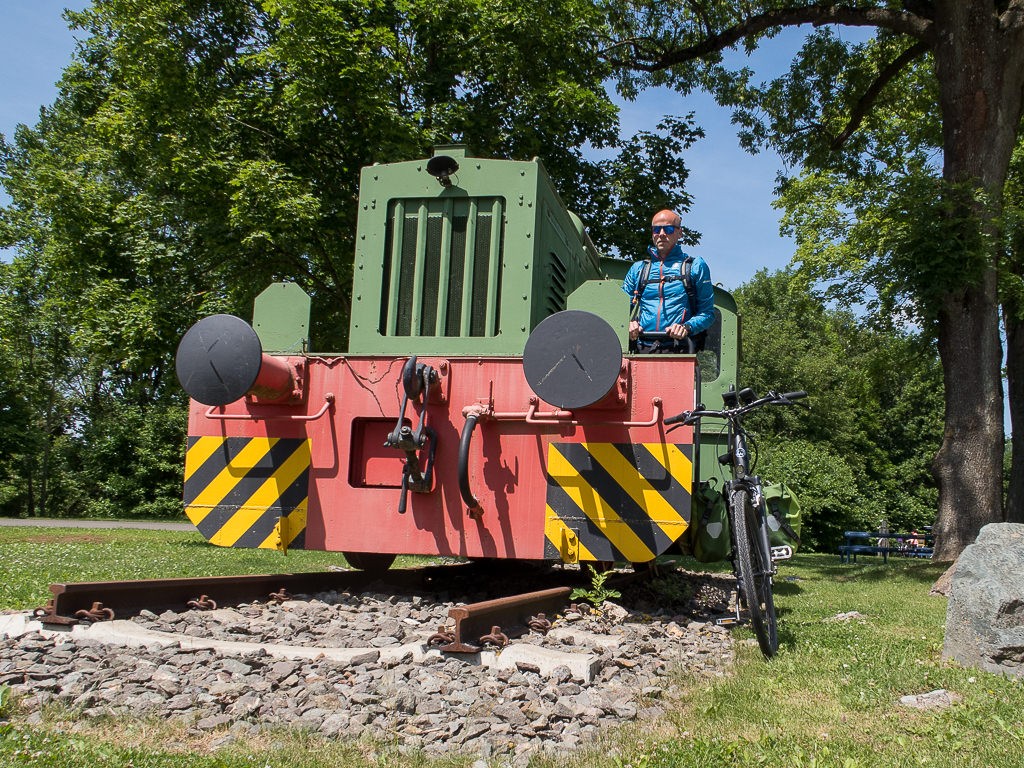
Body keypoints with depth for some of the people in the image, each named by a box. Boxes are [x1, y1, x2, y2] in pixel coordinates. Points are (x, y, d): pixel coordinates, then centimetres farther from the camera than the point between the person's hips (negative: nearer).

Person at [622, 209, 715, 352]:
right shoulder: (638, 268, 23)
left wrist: (687, 327, -9)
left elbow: (707, 312, 10)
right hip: (642, 349, 2)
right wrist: (628, 323, 2)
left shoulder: (695, 266, 14)